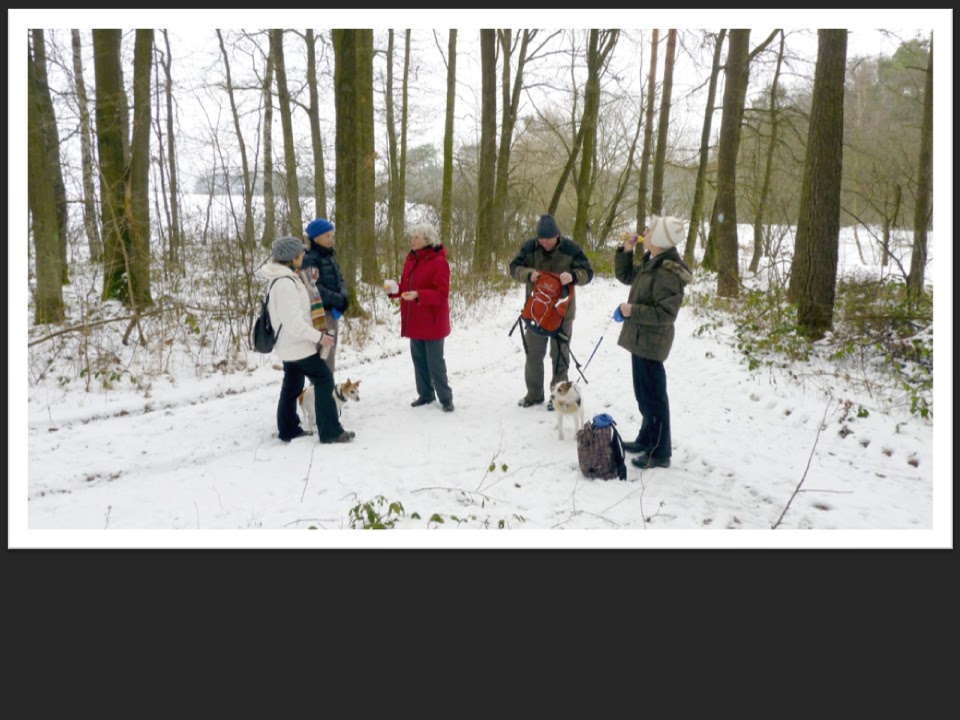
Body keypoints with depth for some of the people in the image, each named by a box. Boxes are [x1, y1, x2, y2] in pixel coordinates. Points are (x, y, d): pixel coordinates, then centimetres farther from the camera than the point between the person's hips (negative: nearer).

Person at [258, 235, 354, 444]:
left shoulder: (281, 278, 9)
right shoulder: (285, 283, -24)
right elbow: (294, 322, -27)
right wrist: (318, 336, -21)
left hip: (289, 344, 10)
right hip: (298, 344, -10)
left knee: (292, 386, 15)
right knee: (324, 380, -5)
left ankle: (288, 430, 23)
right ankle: (330, 431, -2)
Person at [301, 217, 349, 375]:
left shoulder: (330, 256, 13)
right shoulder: (309, 259, -14)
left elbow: (340, 279, 12)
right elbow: (314, 289, -21)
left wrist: (344, 297, -8)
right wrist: (338, 300, -21)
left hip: (333, 311, 9)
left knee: (330, 350, 17)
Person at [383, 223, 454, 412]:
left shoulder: (439, 262, -15)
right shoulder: (411, 259, 9)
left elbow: (442, 294, -20)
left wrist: (418, 295, -32)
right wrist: (394, 290, -4)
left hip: (432, 322, -8)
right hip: (414, 321, 8)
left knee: (435, 363, -1)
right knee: (418, 360, 14)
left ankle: (446, 399, 11)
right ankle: (426, 394, 28)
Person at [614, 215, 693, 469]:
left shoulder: (668, 272, -23)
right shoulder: (650, 263, 7)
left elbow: (666, 313, -26)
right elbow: (625, 275, 20)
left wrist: (633, 311, -21)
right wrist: (626, 250, 6)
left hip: (651, 342, -10)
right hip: (640, 338, 10)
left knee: (653, 396, -2)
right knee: (644, 394, 21)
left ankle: (660, 453, 8)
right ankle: (647, 439, 36)